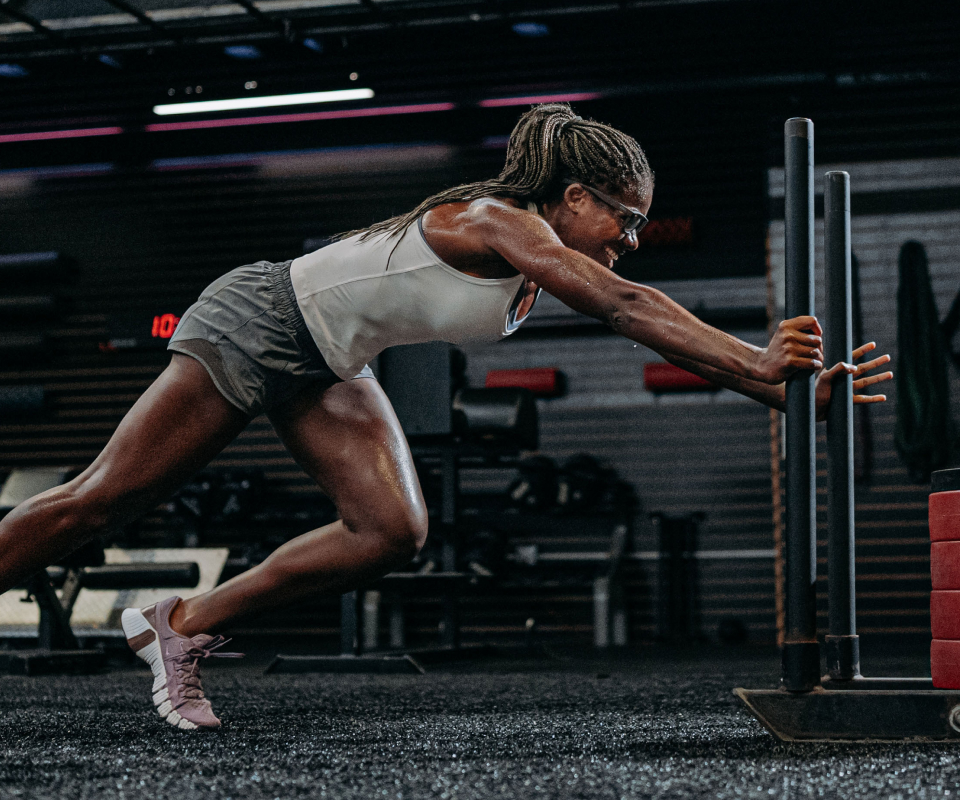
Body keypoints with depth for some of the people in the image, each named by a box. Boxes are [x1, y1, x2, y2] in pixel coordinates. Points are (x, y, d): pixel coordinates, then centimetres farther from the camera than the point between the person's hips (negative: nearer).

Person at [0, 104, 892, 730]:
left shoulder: (546, 258, -2)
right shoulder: (498, 223, -27)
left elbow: (649, 324, -5)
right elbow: (625, 307, -37)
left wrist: (787, 384, -13)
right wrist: (755, 366, -39)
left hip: (323, 367, 9)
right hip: (255, 322, -9)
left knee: (392, 532, -7)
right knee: (98, 502, -4)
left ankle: (182, 623, 5)